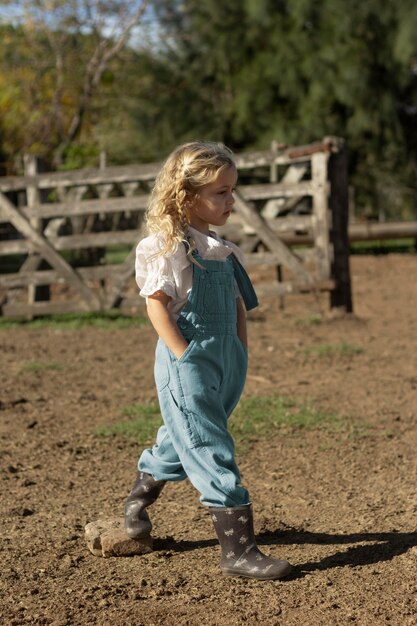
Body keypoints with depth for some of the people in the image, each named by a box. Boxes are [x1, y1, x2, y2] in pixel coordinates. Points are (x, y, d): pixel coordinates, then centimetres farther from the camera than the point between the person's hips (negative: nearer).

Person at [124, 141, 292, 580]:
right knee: (213, 455, -8)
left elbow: (237, 304, 18)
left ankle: (139, 497, 44)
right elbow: (156, 305, -14)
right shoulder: (168, 246, -11)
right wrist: (187, 358, -18)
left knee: (185, 441, 21)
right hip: (187, 364, -8)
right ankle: (238, 550, -6)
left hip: (222, 362, 8)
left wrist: (240, 354, 11)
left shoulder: (222, 249, 12)